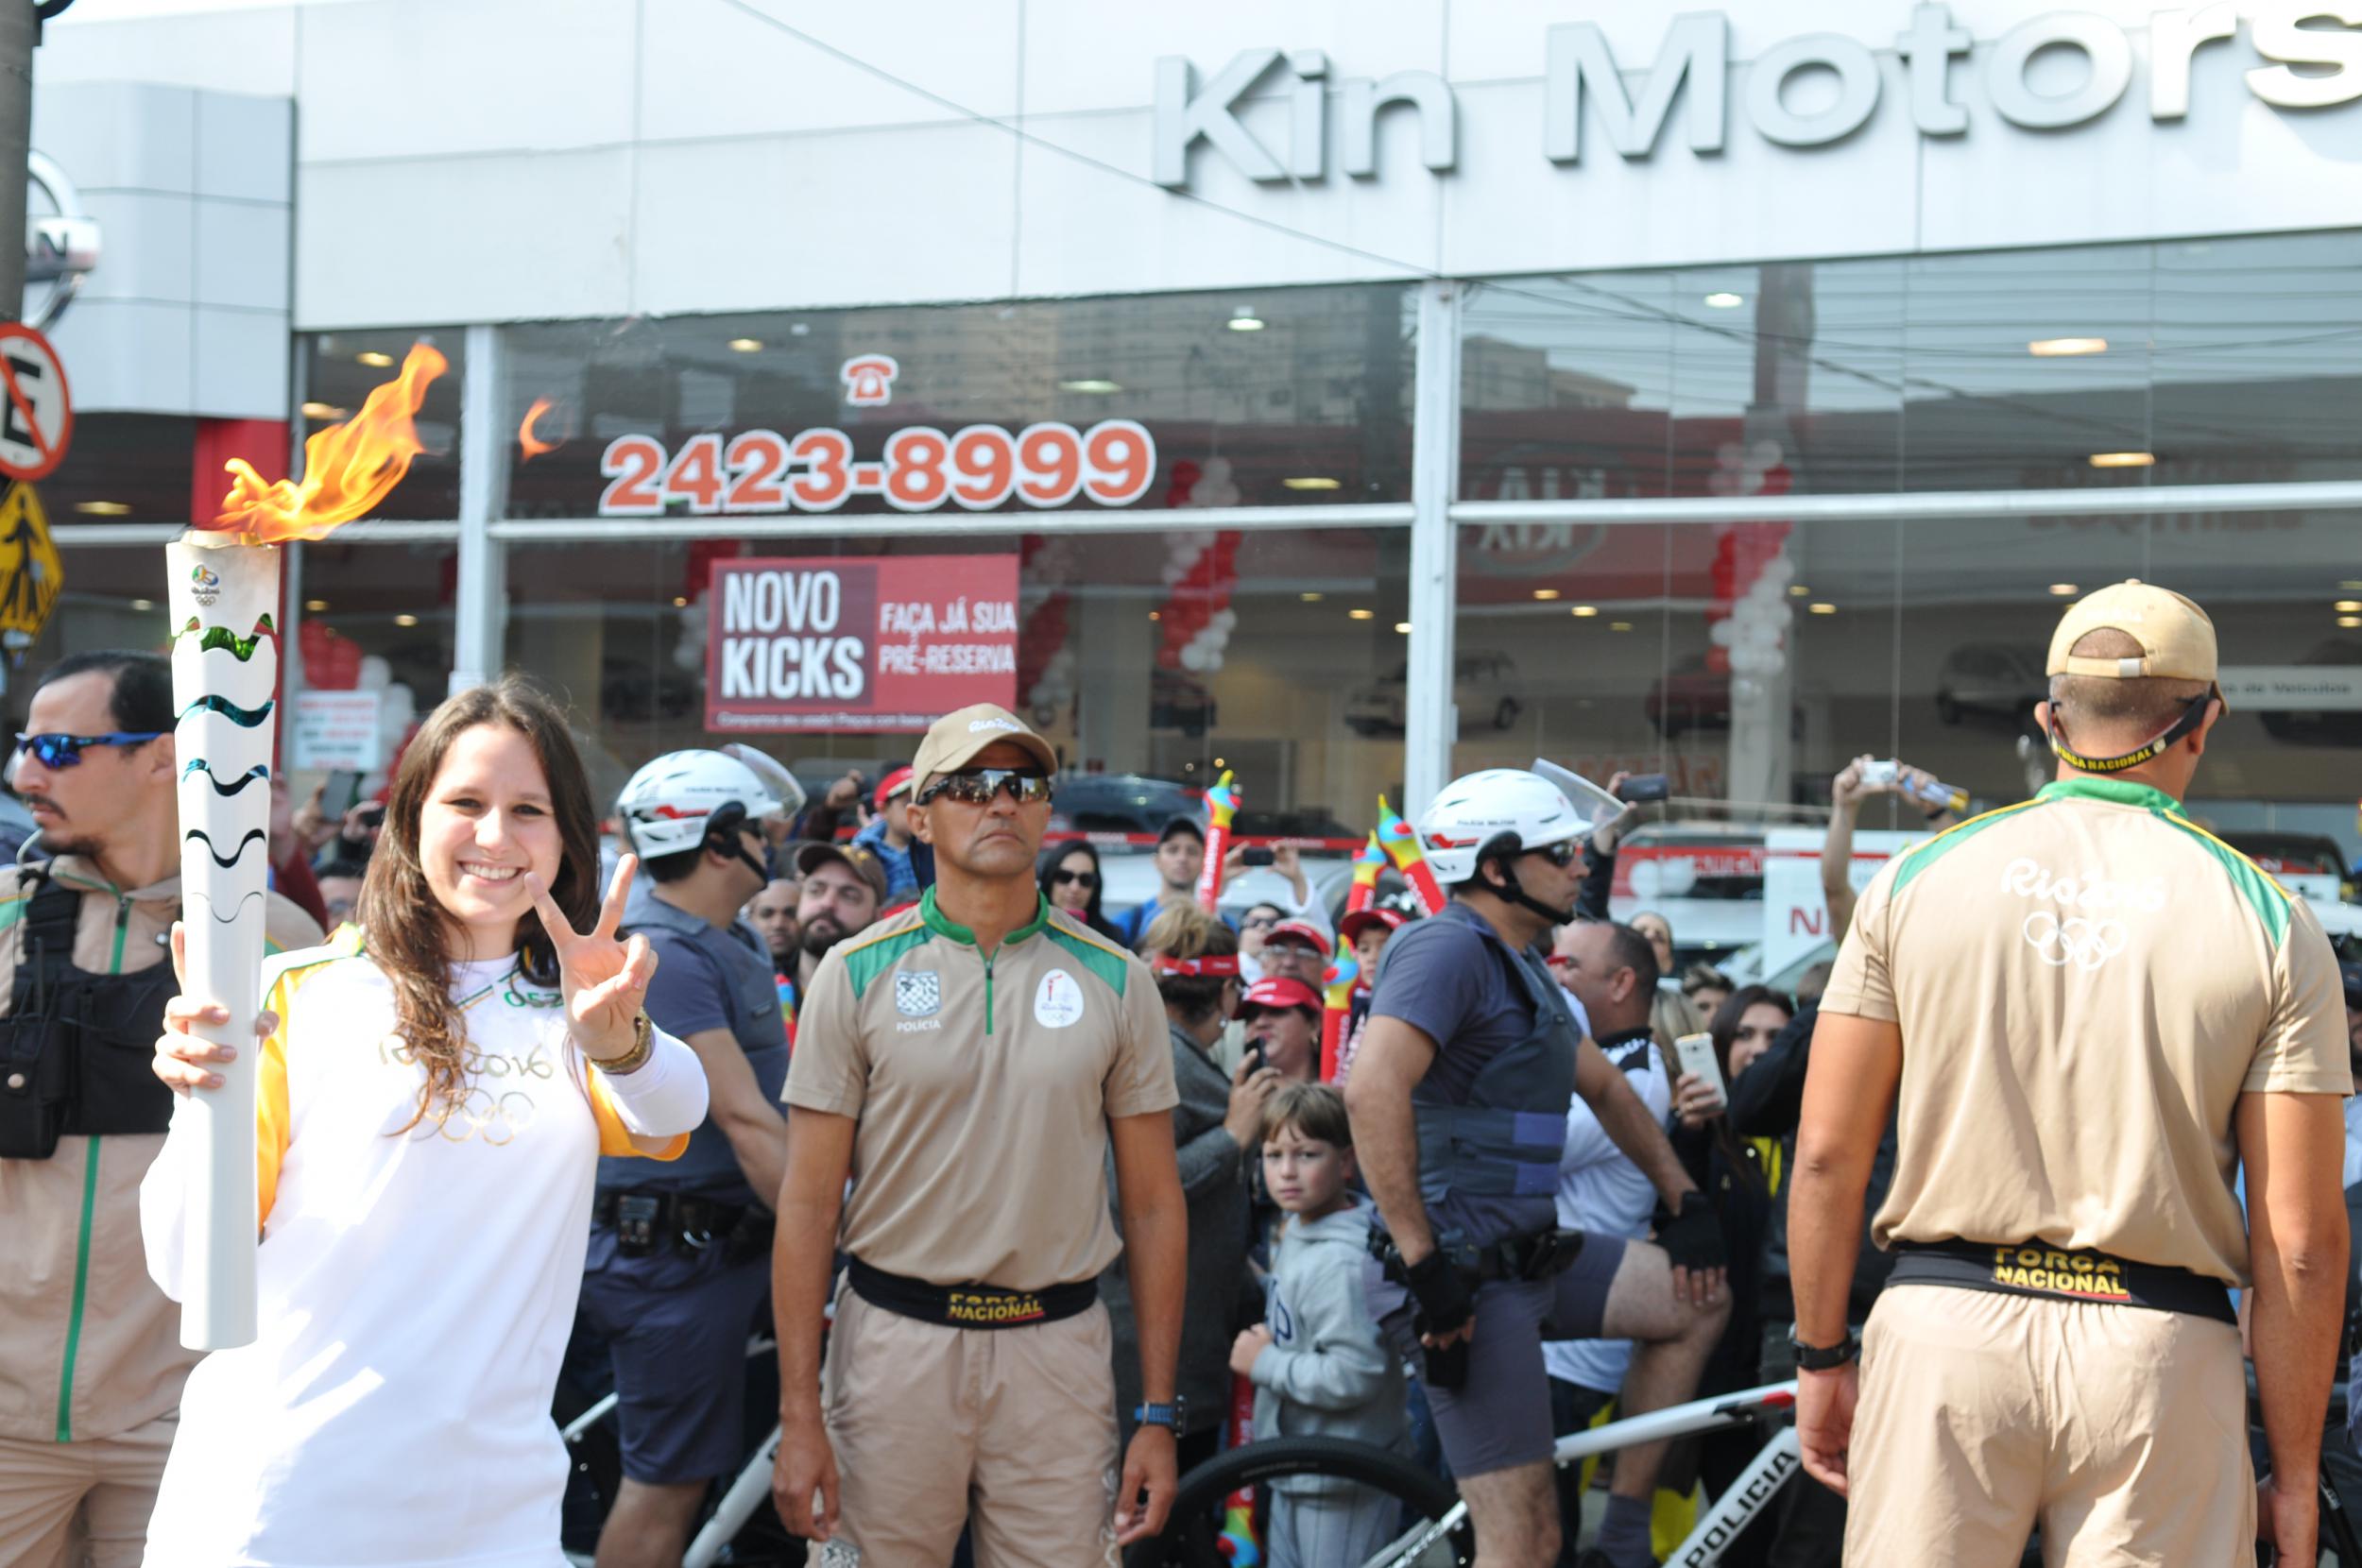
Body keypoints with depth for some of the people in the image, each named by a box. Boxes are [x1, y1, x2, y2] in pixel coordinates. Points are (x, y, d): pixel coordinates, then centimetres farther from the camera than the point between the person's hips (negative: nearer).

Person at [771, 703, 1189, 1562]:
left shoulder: (1114, 981, 5)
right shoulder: (857, 974, 1)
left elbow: (1154, 1206, 7)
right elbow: (808, 1205, -1)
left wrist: (1157, 1414, 2)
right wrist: (799, 1419, -7)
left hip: (1057, 1348, 1)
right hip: (894, 1340, -1)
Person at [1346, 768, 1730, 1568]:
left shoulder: (1521, 967, 18)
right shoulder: (1452, 946, -14)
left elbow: (1605, 1087, 30)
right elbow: (1373, 1088, -29)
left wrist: (1684, 1200, 23)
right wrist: (1421, 1261, -27)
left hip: (1526, 1255, 10)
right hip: (1460, 1278, -10)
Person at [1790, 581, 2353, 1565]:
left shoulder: (1919, 877, 4)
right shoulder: (2270, 922, 1)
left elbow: (1827, 1153, 3)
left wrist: (1821, 1359, 13)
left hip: (1942, 1332, 1)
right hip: (2161, 1345, -1)